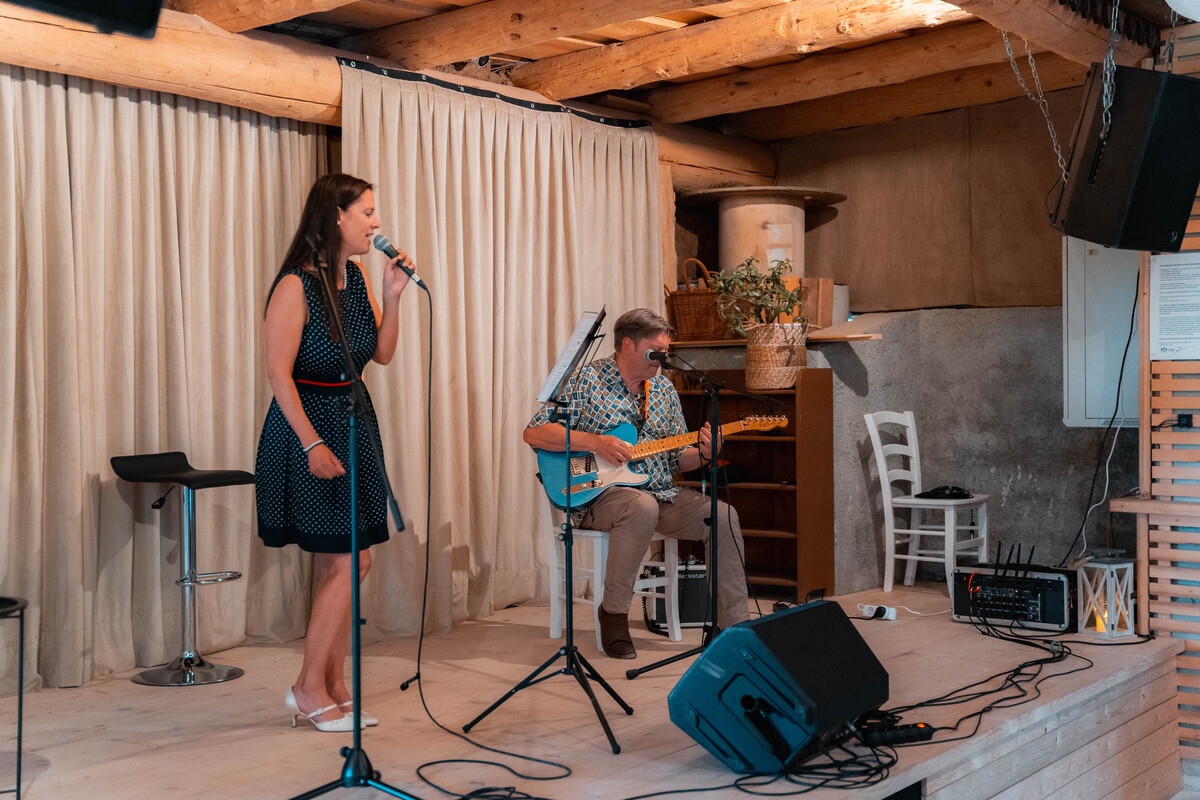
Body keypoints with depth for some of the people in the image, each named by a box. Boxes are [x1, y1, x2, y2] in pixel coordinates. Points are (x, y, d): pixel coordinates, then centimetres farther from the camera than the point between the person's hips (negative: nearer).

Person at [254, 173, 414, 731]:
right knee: (343, 564, -7)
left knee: (349, 563, 9)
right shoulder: (297, 285, -14)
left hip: (354, 423, 8)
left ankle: (333, 686, 19)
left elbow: (383, 354, 11)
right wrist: (313, 444, -21)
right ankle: (309, 688, 8)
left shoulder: (356, 279, 9)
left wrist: (392, 295, -2)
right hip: (308, 423, -8)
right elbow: (278, 372, -17)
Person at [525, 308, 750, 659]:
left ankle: (734, 624, -4)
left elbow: (677, 459, 16)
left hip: (661, 491, 6)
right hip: (599, 492, -6)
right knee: (643, 508, -38)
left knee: (724, 516, -15)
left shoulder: (664, 389, 13)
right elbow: (533, 433, -11)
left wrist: (702, 453, -7)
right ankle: (614, 612, -19)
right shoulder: (588, 380, -5)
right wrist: (595, 442, -20)